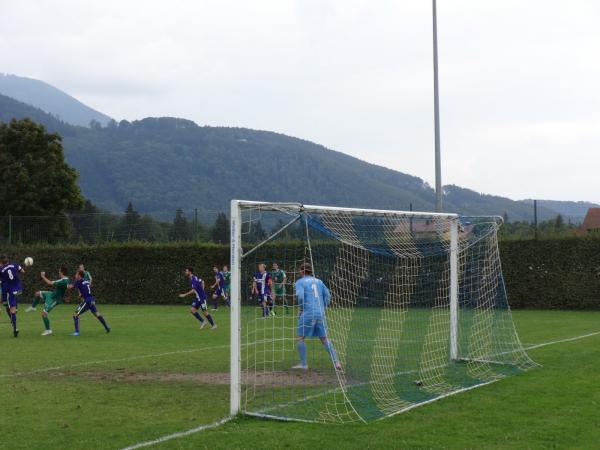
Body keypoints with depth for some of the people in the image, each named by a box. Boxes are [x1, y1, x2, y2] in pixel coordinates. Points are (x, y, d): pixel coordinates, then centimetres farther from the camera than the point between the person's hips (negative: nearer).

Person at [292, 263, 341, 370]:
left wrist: (301, 309, 4)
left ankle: (303, 364, 1)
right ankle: (336, 362, 5)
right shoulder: (318, 281, 17)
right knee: (324, 339, 11)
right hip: (320, 313, 5)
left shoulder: (299, 282, 4)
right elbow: (327, 295, 13)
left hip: (308, 313, -5)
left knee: (300, 338, 5)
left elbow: (300, 296, -11)